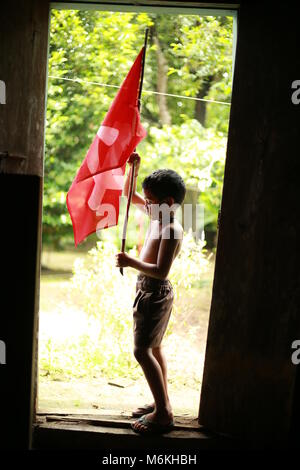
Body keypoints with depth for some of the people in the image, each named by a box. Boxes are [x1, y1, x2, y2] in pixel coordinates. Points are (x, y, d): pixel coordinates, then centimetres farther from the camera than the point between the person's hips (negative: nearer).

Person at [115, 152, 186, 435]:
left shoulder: (172, 230, -22)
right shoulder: (157, 215, 5)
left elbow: (161, 271, -29)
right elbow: (130, 195, 17)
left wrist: (131, 262, -30)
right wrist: (133, 168, 5)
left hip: (155, 292, -10)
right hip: (151, 291, 10)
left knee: (142, 351, -9)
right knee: (154, 348, 17)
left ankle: (163, 413, -6)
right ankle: (162, 403, 28)